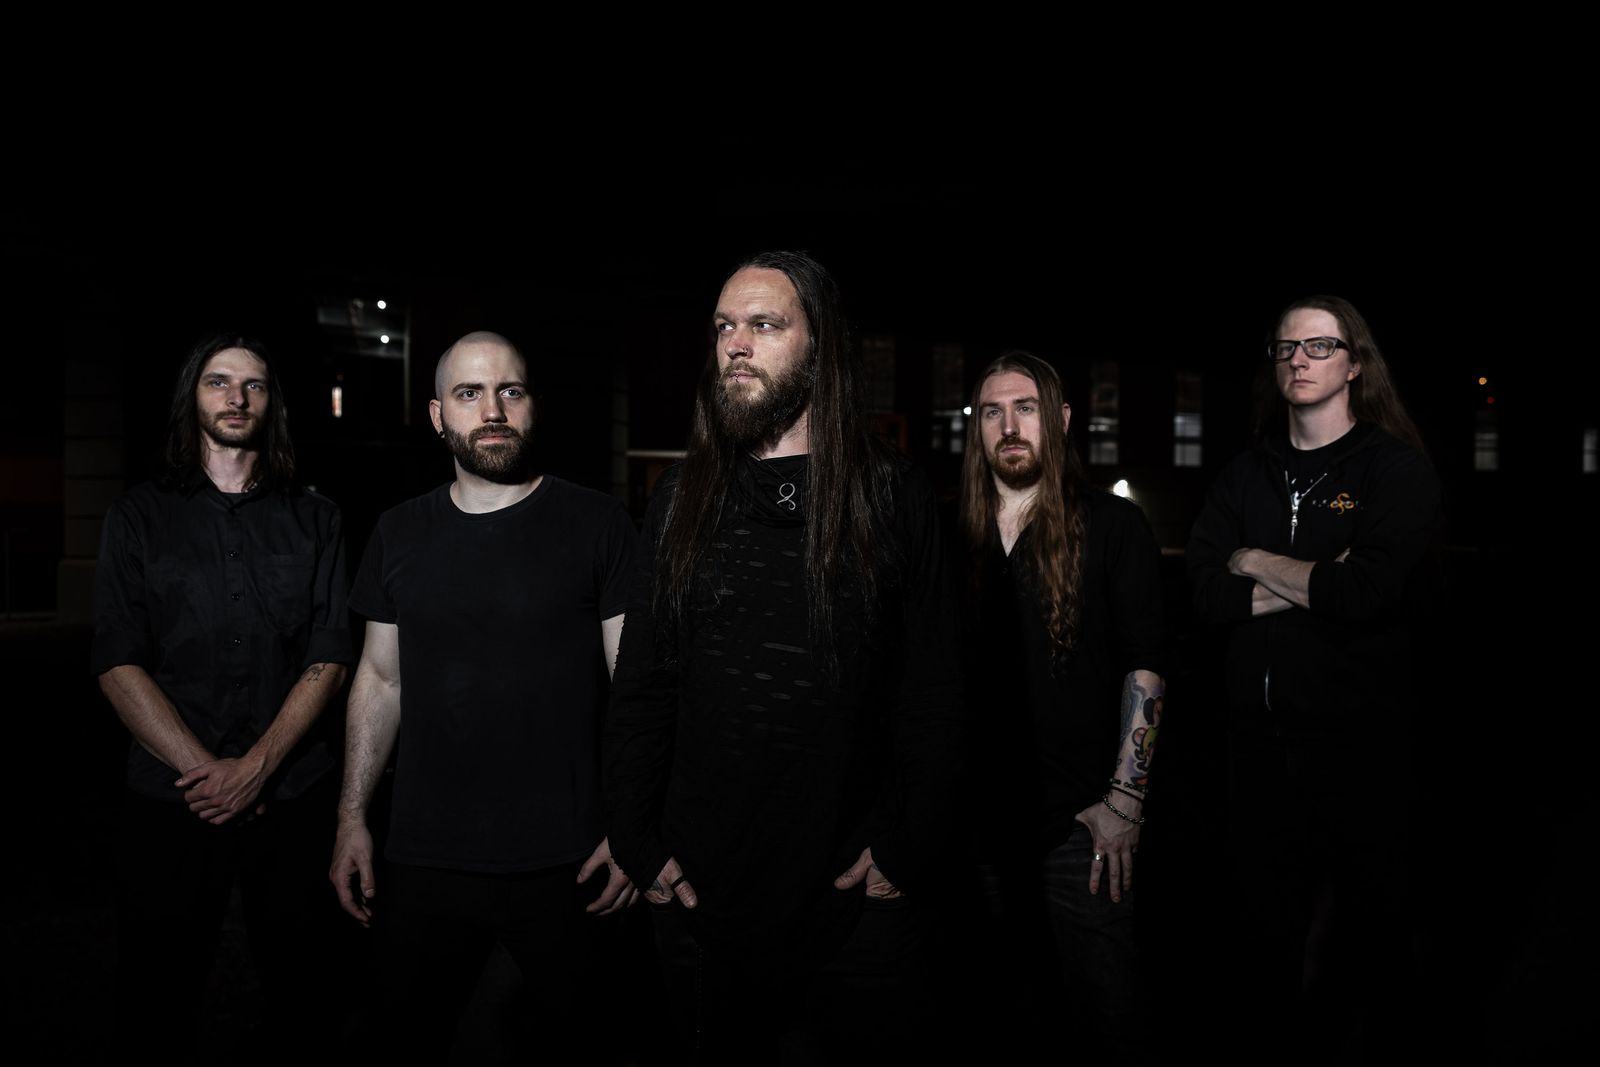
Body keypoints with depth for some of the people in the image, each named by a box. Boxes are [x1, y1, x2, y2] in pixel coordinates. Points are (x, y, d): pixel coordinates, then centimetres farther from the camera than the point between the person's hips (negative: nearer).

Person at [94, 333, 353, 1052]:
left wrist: (257, 765, -12)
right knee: (159, 998, 10)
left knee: (295, 981, 10)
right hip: (171, 797, 0)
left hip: (292, 795, 1)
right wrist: (204, 768, -12)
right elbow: (118, 664, -3)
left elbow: (329, 658, 0)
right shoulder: (139, 516, 5)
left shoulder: (313, 520, 7)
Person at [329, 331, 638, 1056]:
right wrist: (352, 819, 7)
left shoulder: (597, 526, -5)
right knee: (406, 1041, 16)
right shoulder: (399, 534, 7)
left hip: (567, 863, -3)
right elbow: (380, 678, 13)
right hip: (425, 860, 3)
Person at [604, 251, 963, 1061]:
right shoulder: (681, 501, 5)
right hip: (698, 892, 3)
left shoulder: (894, 500, -2)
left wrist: (907, 851, -9)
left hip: (852, 896, -2)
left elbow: (933, 694, -3)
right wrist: (637, 839, -2)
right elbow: (641, 686, 5)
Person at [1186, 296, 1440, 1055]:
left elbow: (1366, 592, -21)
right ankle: (1271, 1036, 36)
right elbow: (1206, 595, -3)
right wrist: (1311, 586, -14)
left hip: (1355, 734, -4)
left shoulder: (1397, 469, -5)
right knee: (1268, 906, 17)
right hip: (1258, 733, 4)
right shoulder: (1245, 475, 8)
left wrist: (1256, 563, -8)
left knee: (1364, 908, 12)